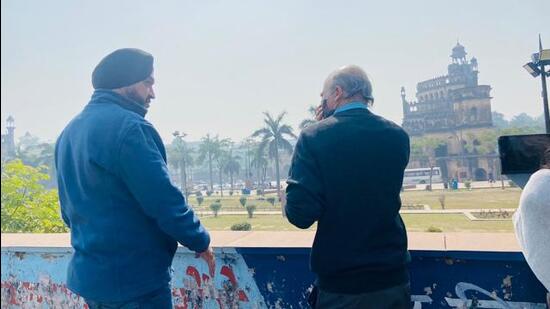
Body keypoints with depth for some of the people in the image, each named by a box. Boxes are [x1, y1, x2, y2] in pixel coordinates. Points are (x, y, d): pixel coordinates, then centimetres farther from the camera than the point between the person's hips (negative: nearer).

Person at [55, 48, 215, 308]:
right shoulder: (128, 126, -21)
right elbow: (165, 201, -23)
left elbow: (69, 208, 15)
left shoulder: (70, 131, 9)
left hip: (88, 274, 9)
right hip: (135, 280, -9)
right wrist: (201, 242, -7)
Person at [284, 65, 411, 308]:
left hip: (339, 283, -3)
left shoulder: (314, 136, -15)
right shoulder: (397, 136, -4)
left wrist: (288, 200, 4)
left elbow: (300, 215, -20)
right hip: (392, 278, 4)